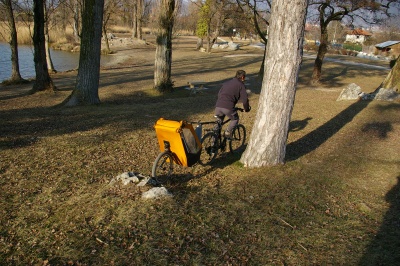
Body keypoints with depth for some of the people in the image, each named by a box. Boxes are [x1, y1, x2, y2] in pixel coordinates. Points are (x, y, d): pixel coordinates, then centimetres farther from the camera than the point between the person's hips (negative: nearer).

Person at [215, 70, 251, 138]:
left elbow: (219, 94, 30)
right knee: (235, 119, 21)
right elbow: (244, 99, 2)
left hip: (218, 106, 5)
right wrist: (246, 109, 19)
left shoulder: (226, 82, 25)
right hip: (228, 107, -5)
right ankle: (227, 132, 5)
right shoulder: (241, 85, 8)